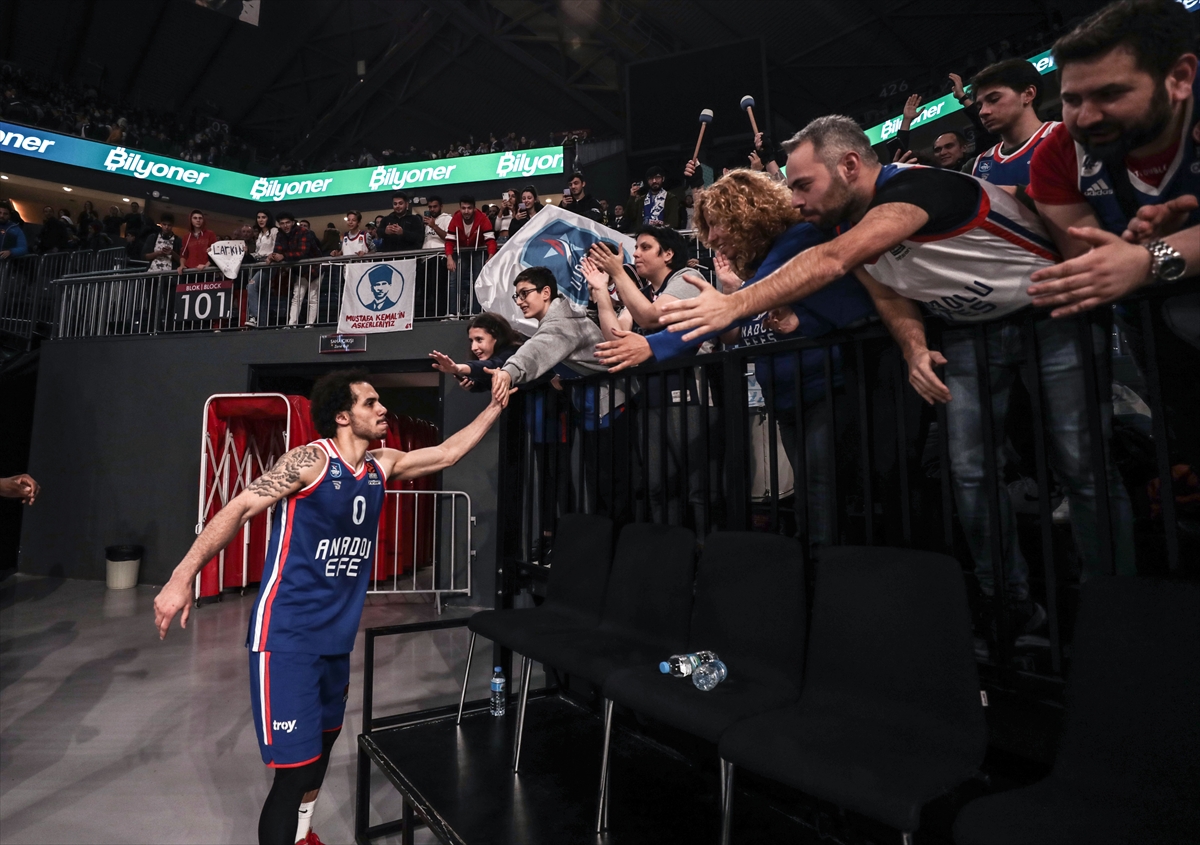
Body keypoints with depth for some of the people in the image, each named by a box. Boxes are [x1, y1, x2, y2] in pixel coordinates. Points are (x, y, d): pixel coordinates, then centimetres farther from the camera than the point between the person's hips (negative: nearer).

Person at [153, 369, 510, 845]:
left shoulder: (381, 466, 5)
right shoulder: (311, 460, -15)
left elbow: (447, 454, 11)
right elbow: (239, 509, -16)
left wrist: (497, 404, 9)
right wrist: (182, 578, -22)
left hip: (335, 636, 8)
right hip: (287, 636, -7)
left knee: (323, 741, 23)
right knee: (296, 767, -7)